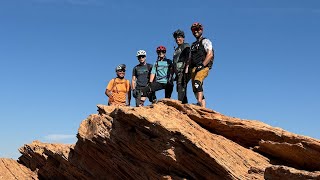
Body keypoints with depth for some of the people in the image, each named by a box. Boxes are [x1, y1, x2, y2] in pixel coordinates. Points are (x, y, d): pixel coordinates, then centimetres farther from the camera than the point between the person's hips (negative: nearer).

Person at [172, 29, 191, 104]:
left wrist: (186, 68, -23)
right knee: (180, 89, 4)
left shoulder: (186, 46, 4)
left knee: (181, 87, -21)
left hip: (183, 70, -9)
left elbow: (188, 58, -11)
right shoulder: (176, 49, 29)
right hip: (178, 72, 9)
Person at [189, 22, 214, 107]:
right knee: (195, 89, 0)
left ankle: (200, 103, -41)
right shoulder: (193, 44, 27)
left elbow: (210, 54, -9)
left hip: (203, 67, -7)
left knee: (197, 82, -31)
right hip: (194, 68, 8)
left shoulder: (205, 41, 5)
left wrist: (202, 65, -19)